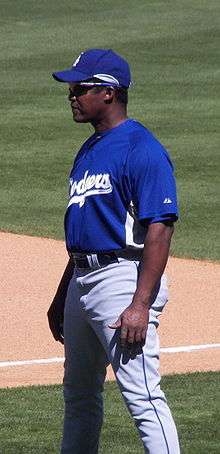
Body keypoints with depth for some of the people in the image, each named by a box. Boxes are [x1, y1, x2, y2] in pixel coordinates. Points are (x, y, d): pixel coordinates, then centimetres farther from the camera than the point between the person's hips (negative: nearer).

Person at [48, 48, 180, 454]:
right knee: (78, 394, 18)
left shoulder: (142, 149, -14)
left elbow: (159, 230, -20)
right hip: (83, 280, 10)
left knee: (141, 395, -14)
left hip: (124, 278, -10)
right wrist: (61, 297, 24)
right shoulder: (90, 150, 16)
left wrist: (140, 305, -27)